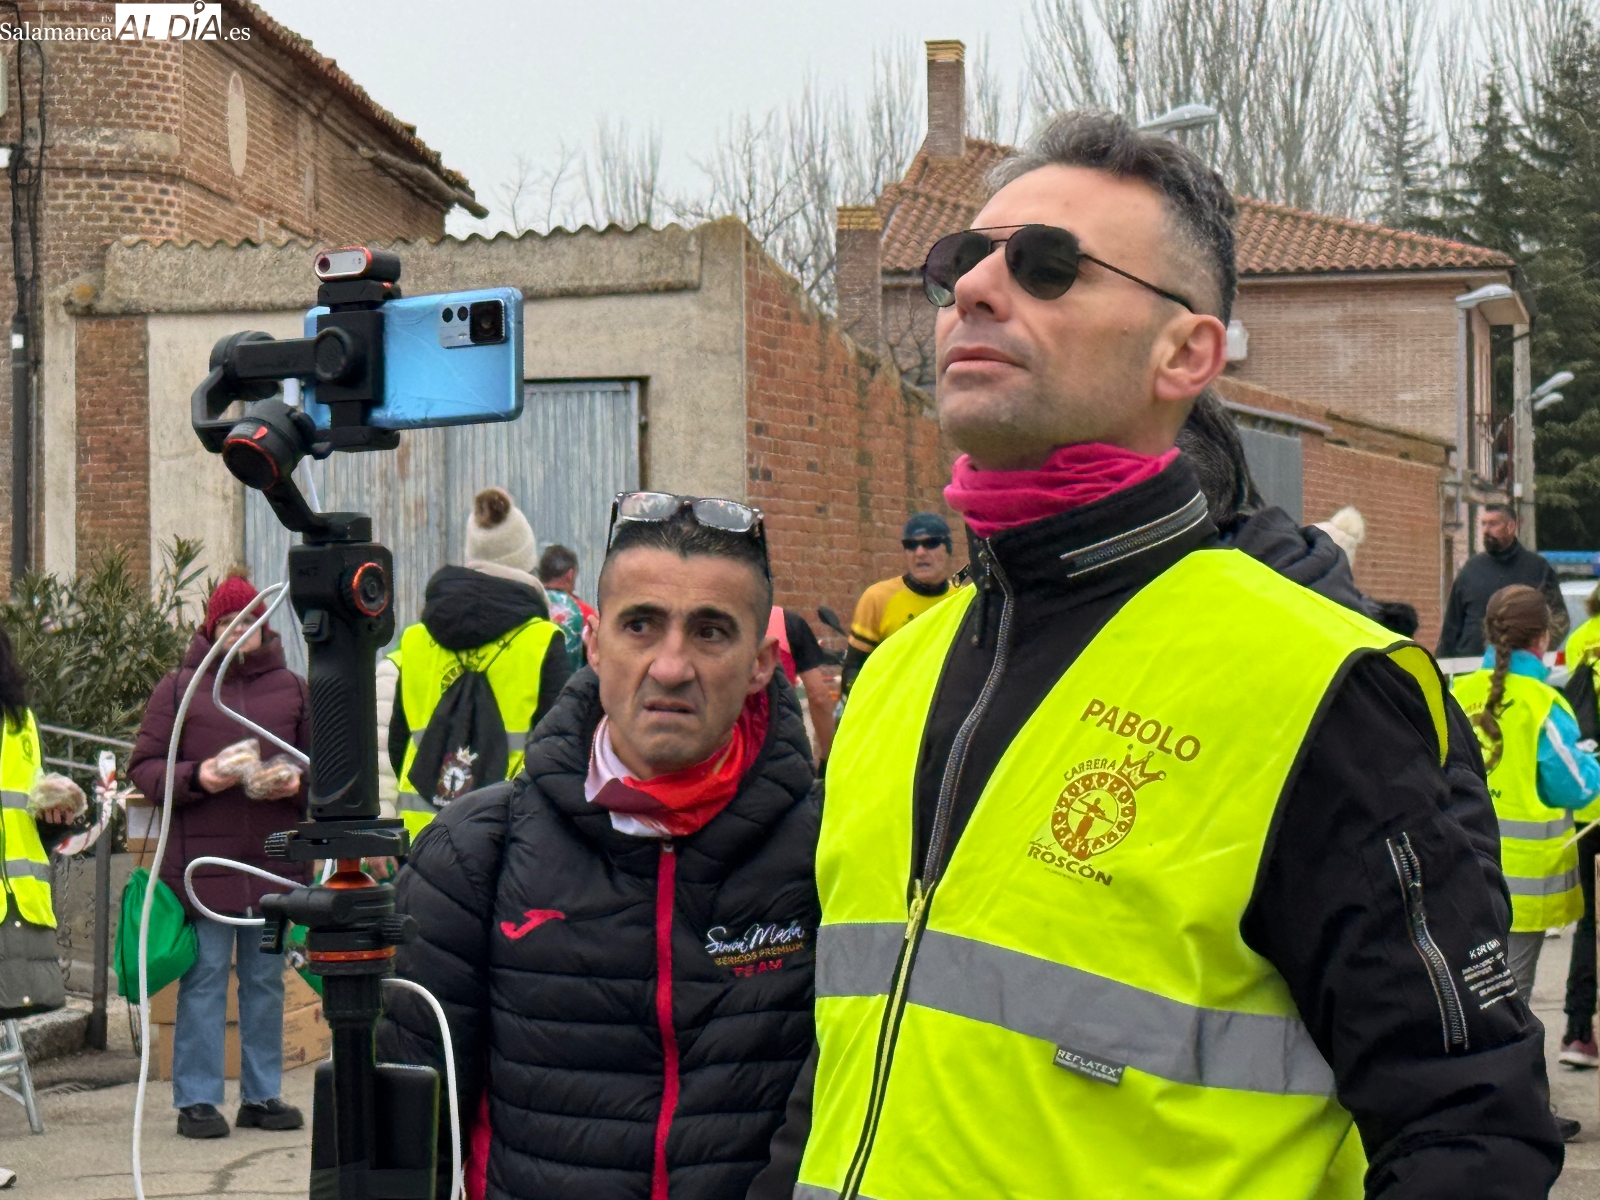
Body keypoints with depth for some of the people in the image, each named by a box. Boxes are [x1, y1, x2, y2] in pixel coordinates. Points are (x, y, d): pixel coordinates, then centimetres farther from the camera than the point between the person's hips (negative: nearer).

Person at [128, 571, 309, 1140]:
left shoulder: (292, 688, 12)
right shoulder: (178, 687, 4)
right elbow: (143, 767, 2)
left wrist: (297, 783, -5)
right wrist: (196, 778, -15)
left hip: (275, 859, 3)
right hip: (203, 859, -3)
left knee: (266, 980, 10)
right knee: (204, 980, -1)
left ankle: (262, 1094, 18)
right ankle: (196, 1099, 6)